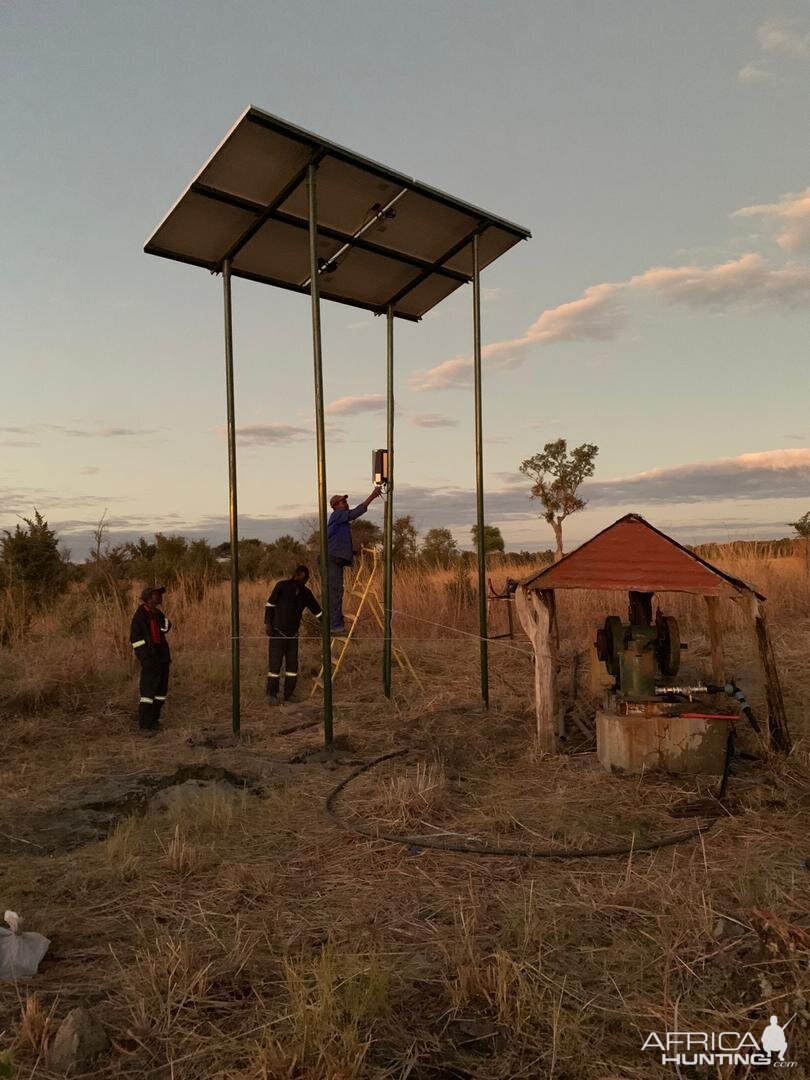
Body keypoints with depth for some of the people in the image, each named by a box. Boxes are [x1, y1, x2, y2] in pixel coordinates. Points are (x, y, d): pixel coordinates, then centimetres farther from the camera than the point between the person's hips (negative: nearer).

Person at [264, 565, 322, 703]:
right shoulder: (281, 586, -6)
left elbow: (317, 610, 12)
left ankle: (289, 694, 14)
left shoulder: (305, 593, 7)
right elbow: (270, 604, -4)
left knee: (292, 664, 5)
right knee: (275, 663, -5)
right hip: (277, 631, -5)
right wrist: (267, 623, -12)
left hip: (293, 633, 5)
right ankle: (271, 694, 5)